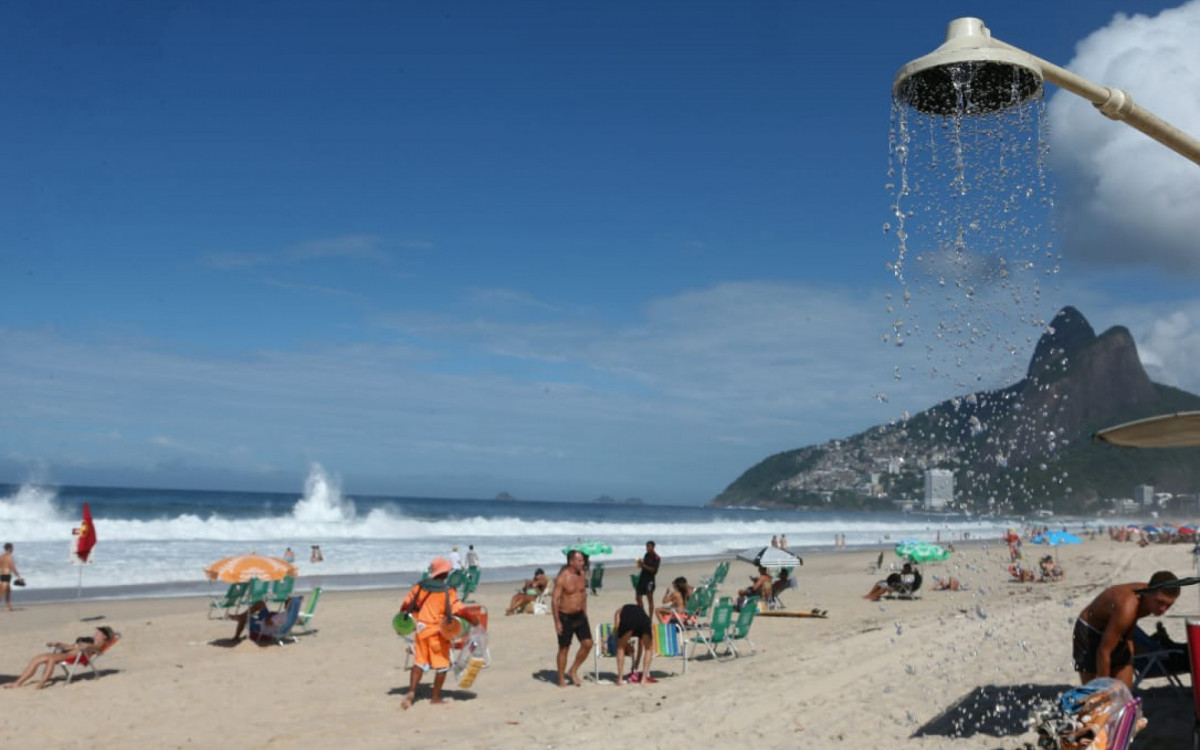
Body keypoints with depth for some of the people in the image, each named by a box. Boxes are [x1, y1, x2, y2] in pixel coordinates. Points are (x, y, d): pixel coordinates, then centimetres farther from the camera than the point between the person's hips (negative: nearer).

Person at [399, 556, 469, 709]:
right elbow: (459, 610, -17)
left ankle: (411, 692, -1)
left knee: (419, 662, 12)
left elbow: (406, 604, 7)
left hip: (421, 630, 4)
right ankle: (436, 697, 15)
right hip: (439, 633, -4)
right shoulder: (448, 592, -11)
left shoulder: (420, 587, 2)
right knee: (442, 665, 9)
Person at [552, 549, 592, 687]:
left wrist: (585, 615, 15)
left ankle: (573, 671, 17)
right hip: (565, 617, -6)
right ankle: (561, 678, 18)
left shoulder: (582, 575, 3)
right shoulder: (562, 578, -17)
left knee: (588, 643, -1)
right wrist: (557, 622, -17)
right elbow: (554, 600, -16)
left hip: (579, 615, 6)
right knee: (564, 648, 4)